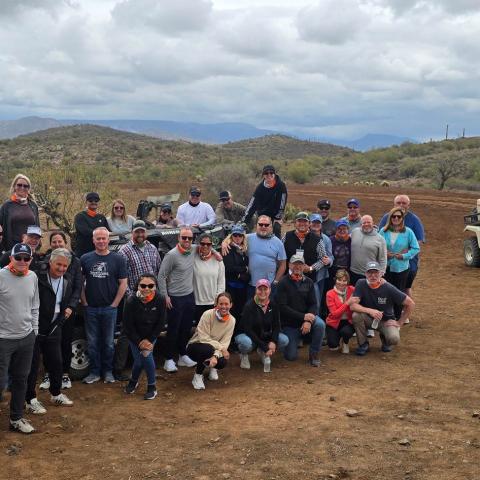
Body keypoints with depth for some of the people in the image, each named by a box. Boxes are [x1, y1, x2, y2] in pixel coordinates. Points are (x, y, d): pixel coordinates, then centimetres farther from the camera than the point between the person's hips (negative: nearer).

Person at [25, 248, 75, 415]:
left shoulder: (67, 279, 3)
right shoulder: (38, 277, -20)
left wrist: (68, 308, 7)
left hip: (54, 329, 6)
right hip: (34, 328, -6)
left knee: (56, 363, 15)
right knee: (32, 365, 4)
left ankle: (56, 394, 34)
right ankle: (30, 400, 16)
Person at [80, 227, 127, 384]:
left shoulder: (118, 259, -1)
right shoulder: (85, 259, 3)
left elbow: (123, 284, -1)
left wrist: (114, 304, -5)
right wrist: (85, 302, -1)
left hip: (109, 308, -1)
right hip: (91, 308, 1)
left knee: (108, 342, 8)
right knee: (92, 342, 8)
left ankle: (108, 371, 20)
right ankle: (94, 372, 18)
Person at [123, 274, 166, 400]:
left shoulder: (160, 300, -23)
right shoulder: (131, 300, -26)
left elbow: (160, 324, -13)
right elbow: (128, 325, -17)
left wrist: (149, 340, -15)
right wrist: (139, 342, -17)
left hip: (151, 335, 0)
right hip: (134, 336, 0)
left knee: (147, 355, -17)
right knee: (139, 361, -5)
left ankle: (152, 387, 3)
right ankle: (133, 381, 29)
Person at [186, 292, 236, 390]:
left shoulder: (231, 320, -10)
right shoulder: (208, 314, -23)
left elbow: (225, 343, -13)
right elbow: (203, 338, -23)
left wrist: (215, 355, -30)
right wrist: (221, 347, -25)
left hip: (215, 349, 4)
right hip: (195, 346, -4)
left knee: (222, 363, -27)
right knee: (208, 349, -38)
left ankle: (212, 367, 13)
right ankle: (198, 375, -11)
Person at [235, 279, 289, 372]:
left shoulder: (273, 305, -6)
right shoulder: (249, 306, -20)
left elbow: (276, 326, -3)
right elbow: (248, 330, -22)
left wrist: (273, 342, -24)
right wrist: (265, 347, -27)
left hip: (265, 336, 5)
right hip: (246, 335, -5)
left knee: (284, 340, -19)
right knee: (247, 343, -40)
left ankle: (263, 353, 8)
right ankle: (244, 355, -2)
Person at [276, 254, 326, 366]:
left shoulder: (308, 282, 2)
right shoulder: (283, 283, -9)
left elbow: (313, 304, -2)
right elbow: (282, 307, -17)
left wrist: (308, 320, -21)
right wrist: (303, 316, -23)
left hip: (306, 316, 2)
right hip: (289, 323, -2)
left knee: (320, 324, -30)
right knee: (291, 356, -6)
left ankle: (314, 354, -10)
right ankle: (291, 340, 29)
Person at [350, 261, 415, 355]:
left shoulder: (388, 288, -19)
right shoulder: (361, 284, -15)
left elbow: (410, 303, -11)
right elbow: (352, 305, -23)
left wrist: (400, 322, -7)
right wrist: (370, 311, -37)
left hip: (386, 320, -1)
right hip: (368, 319, 1)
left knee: (394, 339, -29)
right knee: (356, 315, -31)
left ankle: (384, 338, 11)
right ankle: (363, 344, -6)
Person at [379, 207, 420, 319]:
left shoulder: (408, 232, -7)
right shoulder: (383, 231, -2)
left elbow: (416, 248, -4)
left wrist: (404, 255, -13)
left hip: (401, 268, -2)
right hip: (386, 267, 2)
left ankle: (398, 317, 19)